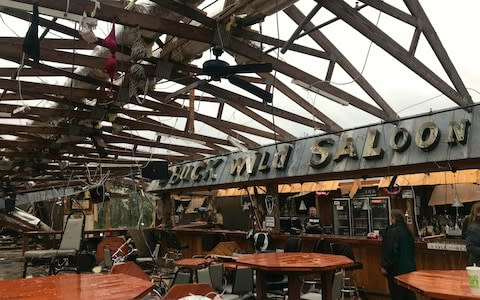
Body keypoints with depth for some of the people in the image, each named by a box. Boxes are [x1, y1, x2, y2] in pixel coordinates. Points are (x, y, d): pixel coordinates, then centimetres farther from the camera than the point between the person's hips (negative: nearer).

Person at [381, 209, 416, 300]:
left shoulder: (392, 231, -20)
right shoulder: (407, 231, 6)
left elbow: (389, 250, -21)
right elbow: (412, 248, 16)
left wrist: (384, 266, -13)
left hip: (396, 268, -8)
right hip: (409, 266, 8)